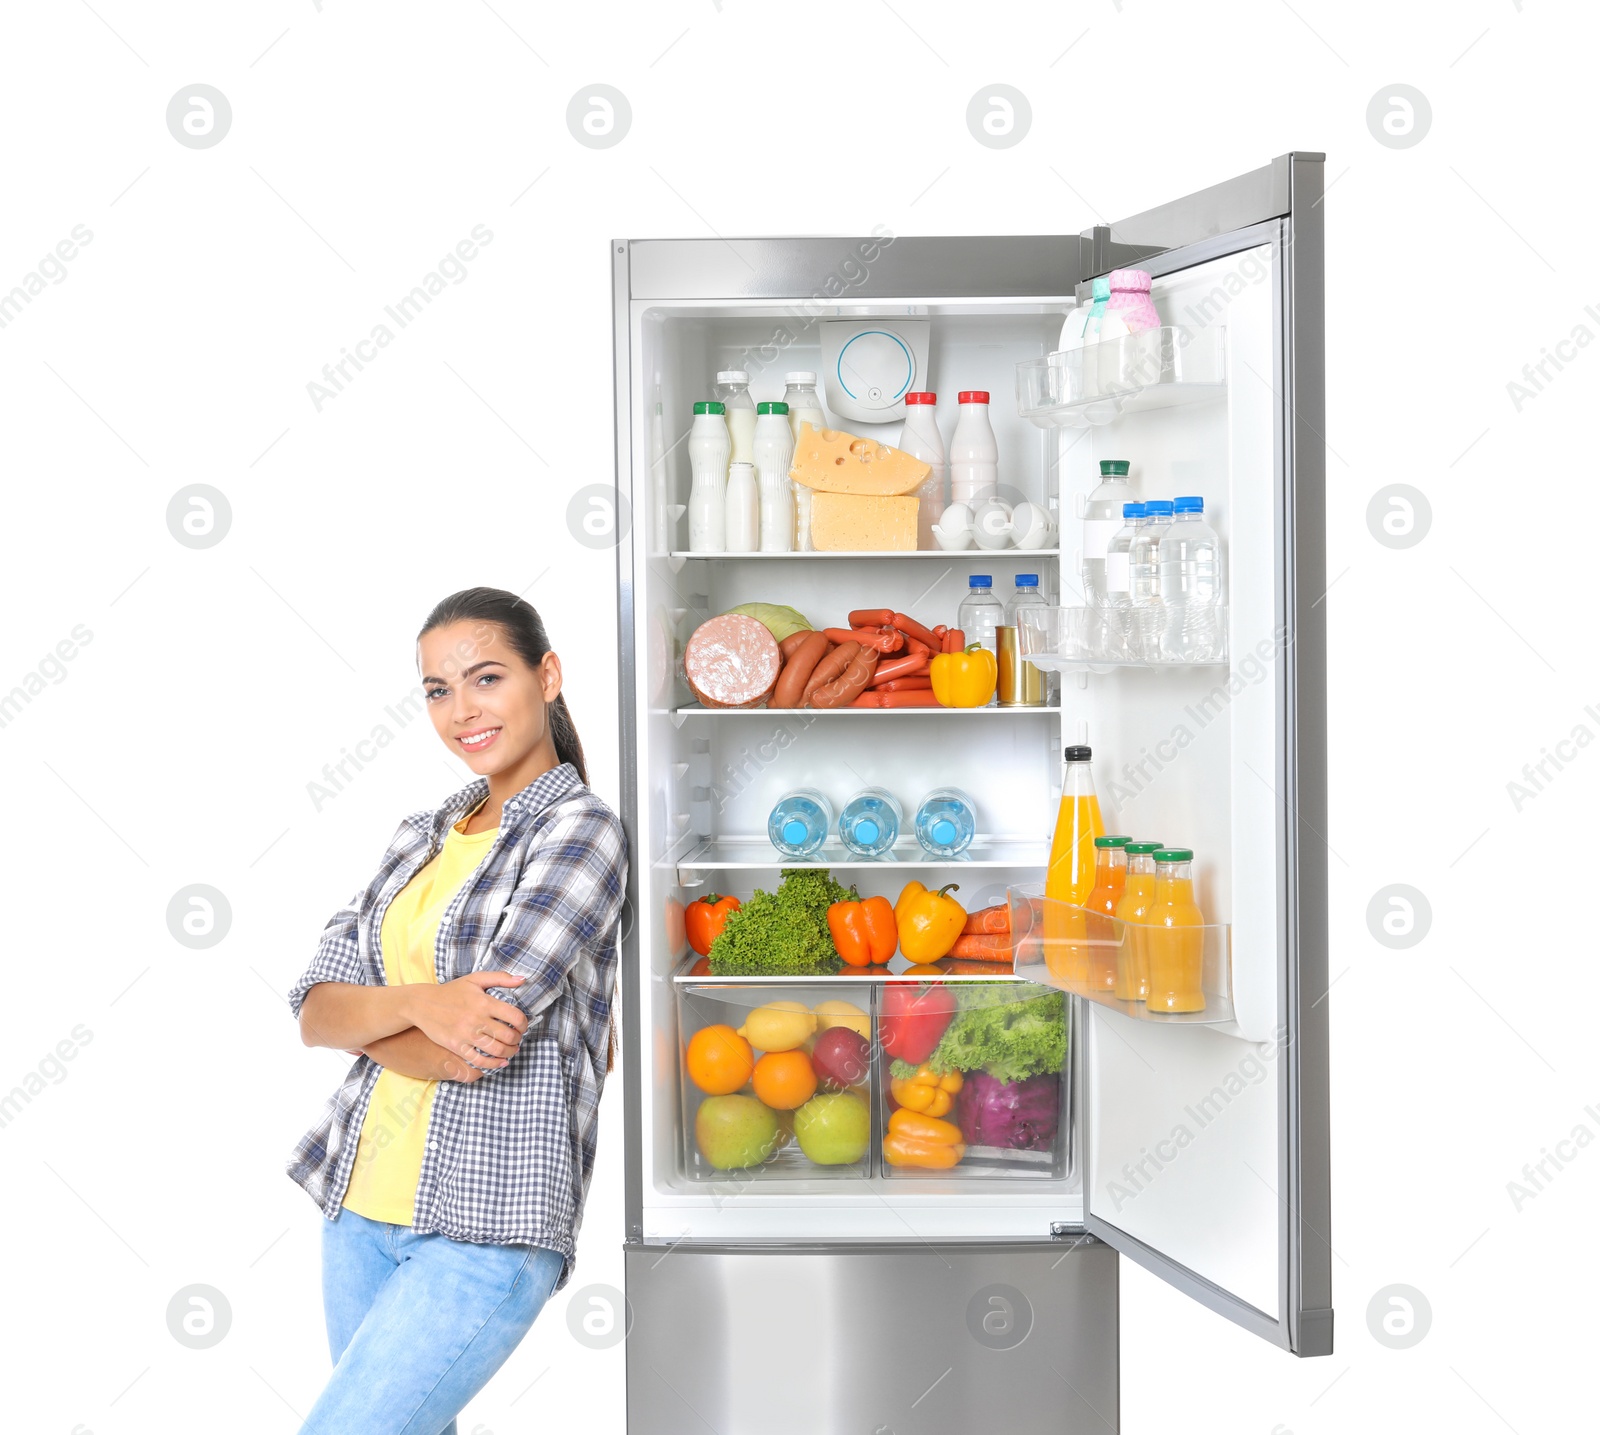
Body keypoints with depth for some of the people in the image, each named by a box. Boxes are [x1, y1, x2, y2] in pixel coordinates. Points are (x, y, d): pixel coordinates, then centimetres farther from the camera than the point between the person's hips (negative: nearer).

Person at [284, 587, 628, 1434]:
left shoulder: (582, 831, -9)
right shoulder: (422, 838, 12)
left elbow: (470, 1051, -17)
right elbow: (314, 1013, 1)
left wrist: (363, 1018, 0)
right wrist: (419, 1003, -19)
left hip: (486, 1227, -7)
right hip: (362, 1202, 7)